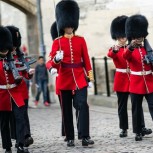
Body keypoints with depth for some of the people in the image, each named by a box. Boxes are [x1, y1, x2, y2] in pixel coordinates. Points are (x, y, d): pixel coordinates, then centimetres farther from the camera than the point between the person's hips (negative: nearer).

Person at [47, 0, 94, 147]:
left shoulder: (81, 40, 6)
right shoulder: (57, 42, 1)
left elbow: (86, 59, 7)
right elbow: (53, 62, -7)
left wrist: (90, 76, 2)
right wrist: (56, 59, -30)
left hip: (79, 78, 0)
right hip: (64, 80, 0)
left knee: (83, 105, -14)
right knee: (67, 110, 6)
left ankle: (85, 137, -15)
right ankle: (70, 138, 15)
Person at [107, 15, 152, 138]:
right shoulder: (114, 49, 1)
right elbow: (110, 54, -23)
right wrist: (115, 50, -46)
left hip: (133, 79, 1)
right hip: (121, 80, -1)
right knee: (122, 105, 4)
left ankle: (142, 127, -2)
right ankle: (124, 129, 9)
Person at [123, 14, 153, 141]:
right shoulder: (129, 50, -1)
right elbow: (125, 56, -27)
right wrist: (131, 46, -45)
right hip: (136, 84, -2)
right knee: (136, 109, 5)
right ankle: (138, 132, 14)